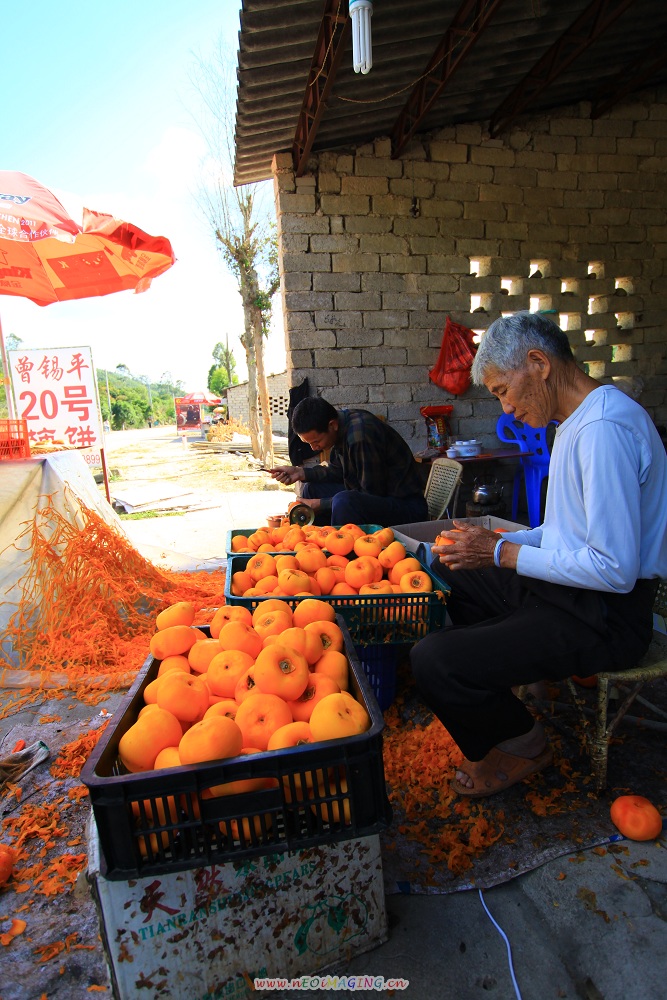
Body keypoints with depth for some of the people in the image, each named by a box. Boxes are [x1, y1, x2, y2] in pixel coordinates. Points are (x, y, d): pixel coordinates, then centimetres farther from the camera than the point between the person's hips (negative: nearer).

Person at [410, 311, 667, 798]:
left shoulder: (604, 428, -23)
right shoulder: (579, 420, 11)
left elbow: (615, 569, -26)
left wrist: (502, 553, -18)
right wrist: (496, 542, 5)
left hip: (599, 616, -11)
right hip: (563, 584, 11)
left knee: (434, 661, -22)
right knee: (446, 572, 21)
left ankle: (523, 745, 9)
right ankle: (495, 694, 27)